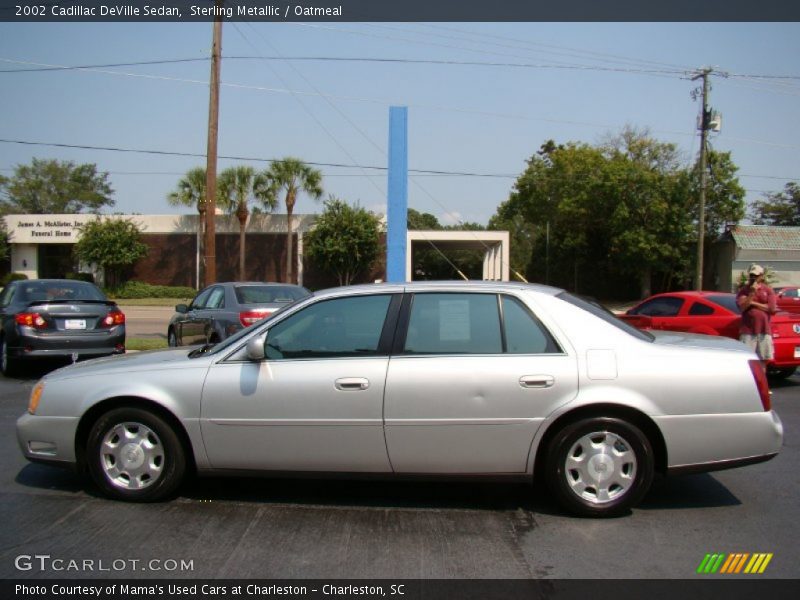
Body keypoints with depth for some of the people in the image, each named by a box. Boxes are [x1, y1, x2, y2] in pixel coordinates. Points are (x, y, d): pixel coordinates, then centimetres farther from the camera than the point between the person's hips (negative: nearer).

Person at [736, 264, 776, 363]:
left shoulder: (768, 290, 8)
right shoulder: (744, 290, 6)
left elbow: (772, 309, -4)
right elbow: (742, 307, -9)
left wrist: (753, 303, -4)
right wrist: (752, 292, -14)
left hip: (764, 330, 2)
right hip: (748, 331, -1)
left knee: (765, 359, 5)